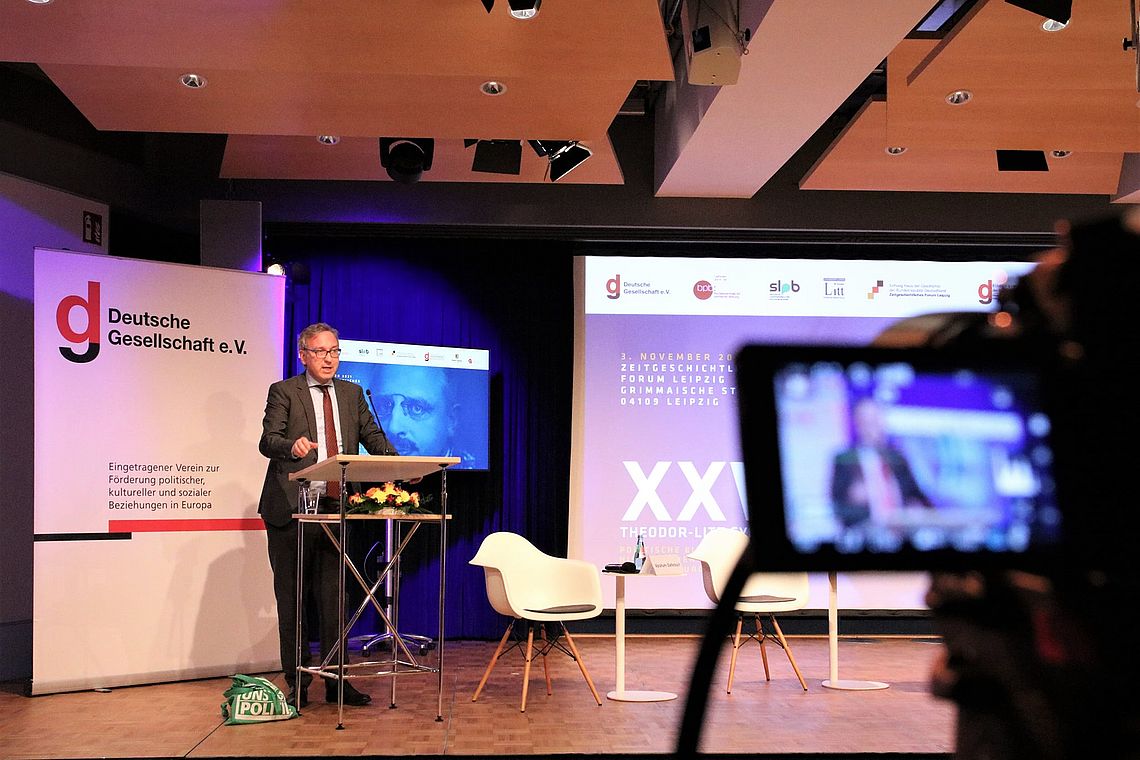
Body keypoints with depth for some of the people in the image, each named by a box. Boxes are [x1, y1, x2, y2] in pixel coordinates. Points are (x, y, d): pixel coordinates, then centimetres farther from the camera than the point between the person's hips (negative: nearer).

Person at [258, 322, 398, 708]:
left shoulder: (352, 394, 15)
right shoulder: (284, 391, 1)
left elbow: (371, 434, 9)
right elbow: (267, 440, -9)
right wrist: (291, 445, -32)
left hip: (336, 509, 4)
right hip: (291, 510, -4)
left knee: (333, 597, 7)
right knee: (291, 599, 3)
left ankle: (336, 680, 13)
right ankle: (297, 683, 10)